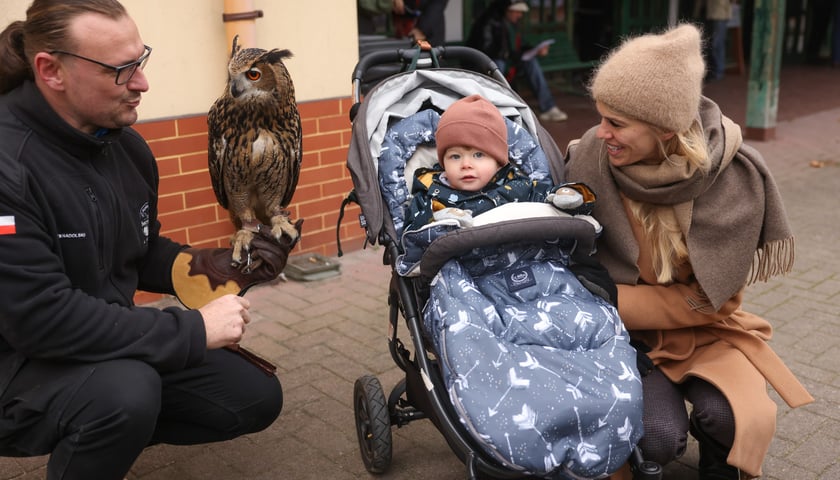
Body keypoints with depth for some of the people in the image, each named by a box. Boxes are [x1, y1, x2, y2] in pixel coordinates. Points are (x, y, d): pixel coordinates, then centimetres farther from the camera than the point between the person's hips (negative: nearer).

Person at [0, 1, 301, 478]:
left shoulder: (127, 144, -2)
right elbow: (41, 318, -31)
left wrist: (217, 266, -9)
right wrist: (193, 330, -27)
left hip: (110, 344, 7)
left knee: (256, 397, 4)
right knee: (125, 391, -38)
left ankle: (102, 434, 19)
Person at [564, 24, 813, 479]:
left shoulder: (736, 176, -18)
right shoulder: (590, 155, -16)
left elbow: (706, 299, -14)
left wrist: (606, 300, -19)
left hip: (703, 326, 1)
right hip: (627, 330, 0)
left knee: (728, 418, -27)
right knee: (658, 438, -25)